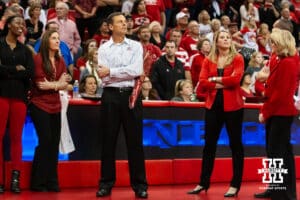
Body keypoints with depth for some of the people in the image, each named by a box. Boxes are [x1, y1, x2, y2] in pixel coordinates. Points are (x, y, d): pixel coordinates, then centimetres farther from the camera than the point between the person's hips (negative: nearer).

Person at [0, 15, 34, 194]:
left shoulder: (25, 50, 15)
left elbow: (30, 73, 0)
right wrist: (17, 70, -4)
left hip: (20, 96, 3)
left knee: (17, 137, 1)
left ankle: (15, 179, 1)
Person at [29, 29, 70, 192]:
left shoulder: (60, 61, 10)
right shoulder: (38, 58, -9)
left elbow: (65, 84, 5)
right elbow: (40, 83, -15)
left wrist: (50, 85, -13)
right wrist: (57, 83, -4)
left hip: (55, 106, 6)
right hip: (40, 105, -6)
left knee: (54, 143, 5)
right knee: (45, 141, -9)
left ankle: (51, 182, 12)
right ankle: (38, 182, 0)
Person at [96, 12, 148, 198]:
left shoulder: (136, 46, 6)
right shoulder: (104, 48, 5)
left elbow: (136, 70, -9)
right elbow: (104, 76, -5)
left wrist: (111, 72, -9)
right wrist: (128, 73, -6)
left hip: (131, 95, 0)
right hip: (111, 95, 0)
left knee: (135, 140, 2)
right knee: (109, 141, 5)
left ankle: (139, 184, 7)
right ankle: (106, 183, 12)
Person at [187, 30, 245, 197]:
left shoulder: (237, 58, -1)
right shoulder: (208, 60, 7)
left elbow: (235, 79, -16)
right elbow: (202, 82, -4)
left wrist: (215, 79, -8)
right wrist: (221, 84, -13)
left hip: (232, 106, -3)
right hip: (213, 105, 3)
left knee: (235, 144, 2)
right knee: (209, 145, 9)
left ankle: (235, 185, 8)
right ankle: (204, 183, 17)